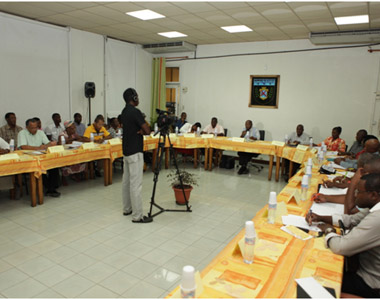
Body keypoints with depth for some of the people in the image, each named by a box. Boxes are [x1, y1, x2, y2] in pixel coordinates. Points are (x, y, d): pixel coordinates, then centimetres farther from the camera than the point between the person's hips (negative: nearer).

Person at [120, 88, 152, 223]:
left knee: (126, 181, 15)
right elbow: (147, 131, -17)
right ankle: (137, 216, -2)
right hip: (135, 152, -10)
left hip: (126, 151, 10)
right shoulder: (135, 111, -17)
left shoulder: (124, 111, 12)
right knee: (136, 184, -7)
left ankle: (127, 209, 26)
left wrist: (140, 131, -4)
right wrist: (142, 130, 3)